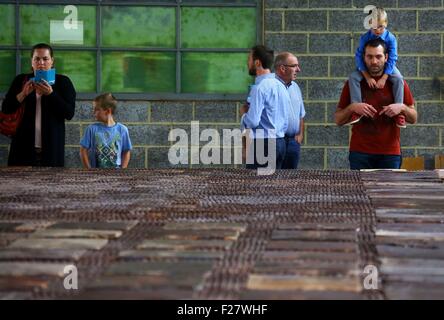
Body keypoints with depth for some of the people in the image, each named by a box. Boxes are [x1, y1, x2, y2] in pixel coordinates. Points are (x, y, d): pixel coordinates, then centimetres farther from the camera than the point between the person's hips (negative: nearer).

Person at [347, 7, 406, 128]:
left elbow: (392, 59, -20)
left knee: (398, 79, -28)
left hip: (386, 66, -1)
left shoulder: (390, 38, -20)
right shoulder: (364, 38, -19)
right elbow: (359, 57, -18)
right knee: (353, 77, -23)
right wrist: (368, 77, -27)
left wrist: (384, 78, -28)